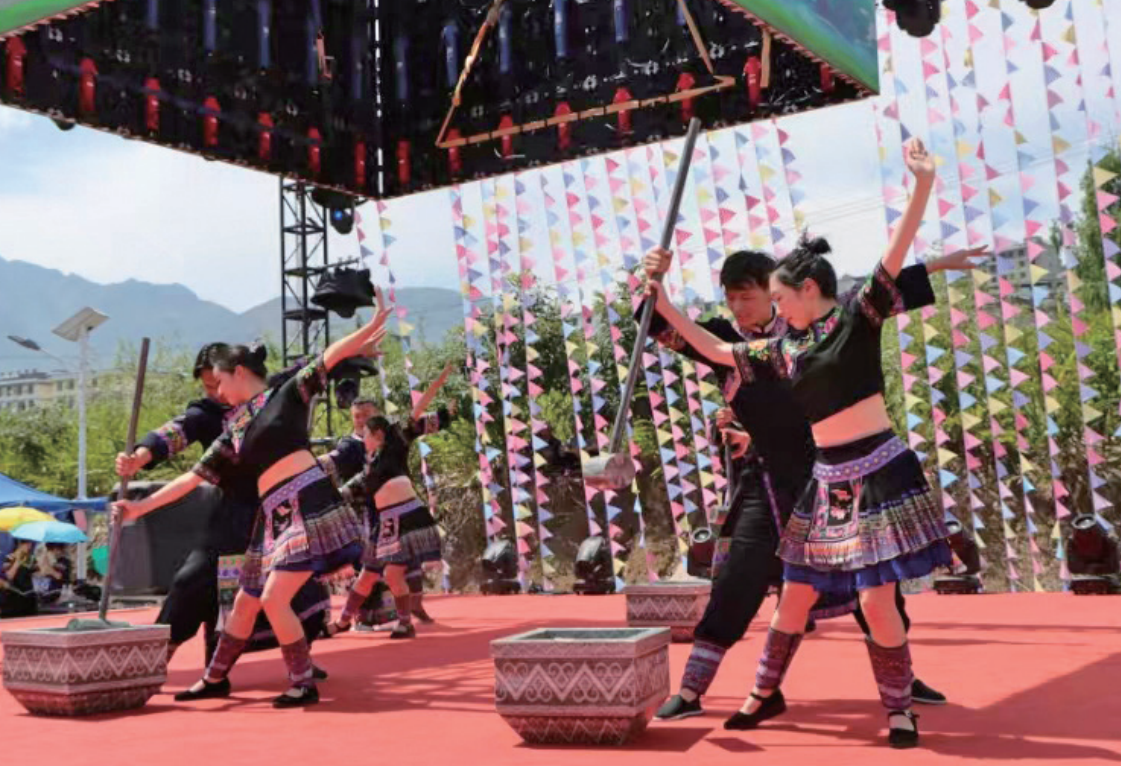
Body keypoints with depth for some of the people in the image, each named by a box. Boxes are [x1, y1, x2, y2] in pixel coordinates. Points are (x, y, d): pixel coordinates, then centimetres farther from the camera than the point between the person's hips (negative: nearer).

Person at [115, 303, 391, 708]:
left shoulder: (286, 394, 2)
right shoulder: (234, 431, 18)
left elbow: (328, 357, -9)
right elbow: (194, 476, 19)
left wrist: (371, 327, -21)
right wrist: (140, 506, 17)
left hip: (308, 503, -7)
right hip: (274, 516, 7)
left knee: (274, 599, -12)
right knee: (246, 601, 15)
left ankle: (304, 684, 2)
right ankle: (215, 678, 32)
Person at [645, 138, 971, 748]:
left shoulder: (858, 316, -5)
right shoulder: (784, 350, 10)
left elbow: (895, 256, -19)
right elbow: (717, 351, 18)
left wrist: (923, 185, -31)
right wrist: (665, 307, 18)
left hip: (878, 473, -6)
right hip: (828, 482, 6)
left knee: (876, 600, -6)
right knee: (795, 594, 13)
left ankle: (899, 710, 14)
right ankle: (766, 693, 31)